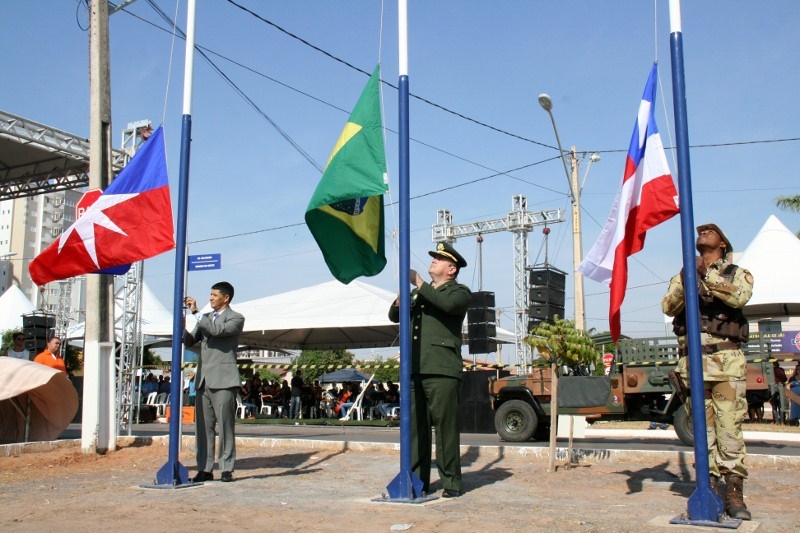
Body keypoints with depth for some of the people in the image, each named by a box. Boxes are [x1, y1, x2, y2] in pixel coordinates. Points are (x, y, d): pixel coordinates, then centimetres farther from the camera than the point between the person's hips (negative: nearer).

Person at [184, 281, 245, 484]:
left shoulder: (236, 318, 0)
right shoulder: (205, 318, 21)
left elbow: (218, 330, -18)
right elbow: (190, 341, 20)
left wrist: (196, 312, -14)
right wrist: (182, 328, 0)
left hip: (223, 380, -6)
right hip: (203, 380, 6)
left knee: (225, 425, -4)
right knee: (203, 426, 5)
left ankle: (227, 469, 1)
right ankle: (205, 469, 9)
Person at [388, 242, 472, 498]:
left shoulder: (460, 292, 6)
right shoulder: (419, 293, 26)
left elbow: (448, 304, -17)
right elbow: (394, 316, 25)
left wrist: (419, 284, -11)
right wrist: (400, 301, 3)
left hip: (442, 371, -6)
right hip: (414, 371, 6)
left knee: (446, 428, -5)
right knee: (415, 428, 5)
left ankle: (451, 482, 2)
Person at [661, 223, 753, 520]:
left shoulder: (737, 273, 13)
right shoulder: (683, 276, 20)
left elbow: (740, 296, -11)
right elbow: (668, 307, 2)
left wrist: (706, 274, -18)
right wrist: (686, 280, -14)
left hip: (726, 359, -2)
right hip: (693, 360, 2)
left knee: (729, 426, -7)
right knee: (703, 428, 3)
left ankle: (734, 492, -4)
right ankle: (710, 486, 8)